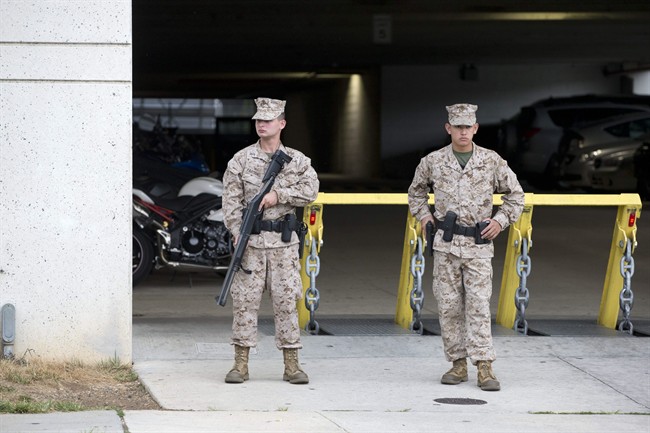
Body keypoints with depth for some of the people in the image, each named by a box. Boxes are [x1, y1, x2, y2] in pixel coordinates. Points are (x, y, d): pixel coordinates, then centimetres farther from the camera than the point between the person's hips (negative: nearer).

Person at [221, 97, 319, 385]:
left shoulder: (297, 160, 8)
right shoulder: (241, 160, 5)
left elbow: (310, 190, -3)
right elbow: (231, 200, 0)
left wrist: (279, 194, -14)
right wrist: (237, 232, -11)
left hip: (284, 242, 1)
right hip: (251, 241, 0)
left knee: (286, 301, 1)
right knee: (245, 299, -1)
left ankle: (291, 364, 6)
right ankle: (241, 364, 4)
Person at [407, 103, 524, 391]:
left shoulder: (491, 161, 1)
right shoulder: (433, 162, 4)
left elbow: (515, 195, 11)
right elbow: (416, 191, 23)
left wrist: (500, 221, 0)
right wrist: (423, 216, 9)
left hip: (479, 245, -2)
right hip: (446, 245, 2)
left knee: (479, 305, -8)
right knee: (449, 305, 3)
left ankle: (484, 368, -10)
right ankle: (458, 364, 12)